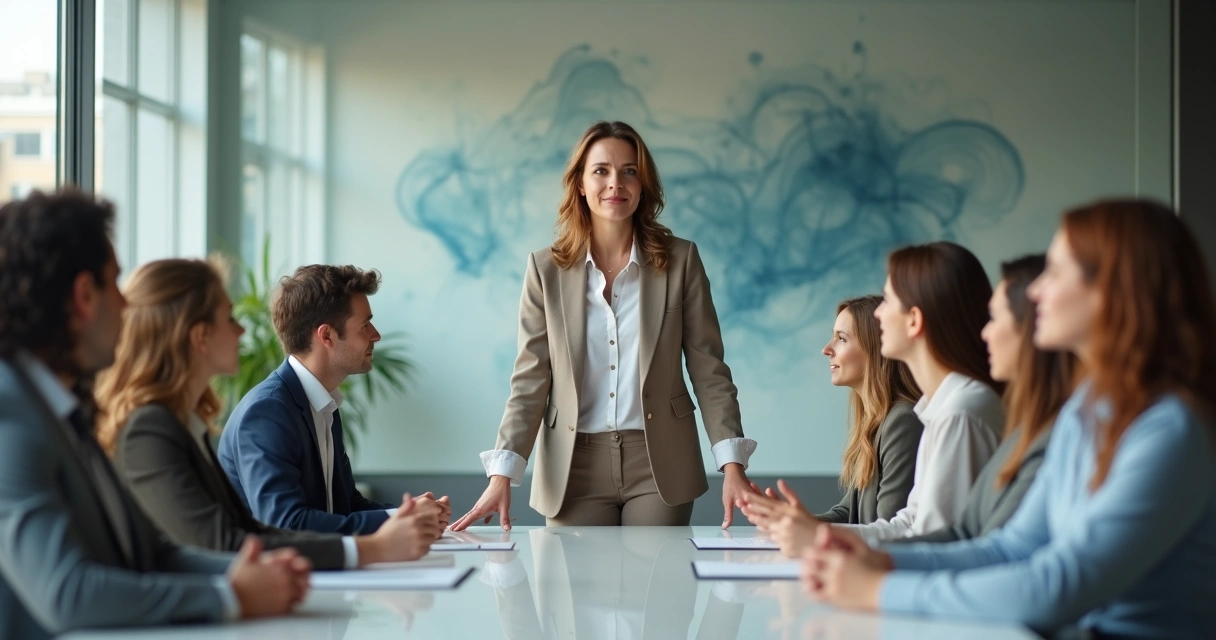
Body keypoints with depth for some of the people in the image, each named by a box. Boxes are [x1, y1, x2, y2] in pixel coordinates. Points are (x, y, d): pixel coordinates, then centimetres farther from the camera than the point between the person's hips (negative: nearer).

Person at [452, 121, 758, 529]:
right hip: (574, 467, 0)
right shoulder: (546, 268, 2)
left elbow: (708, 371, 1)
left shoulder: (680, 261, 1)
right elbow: (530, 380, 0)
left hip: (659, 463, 0)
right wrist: (502, 477, -10)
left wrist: (732, 466, -9)